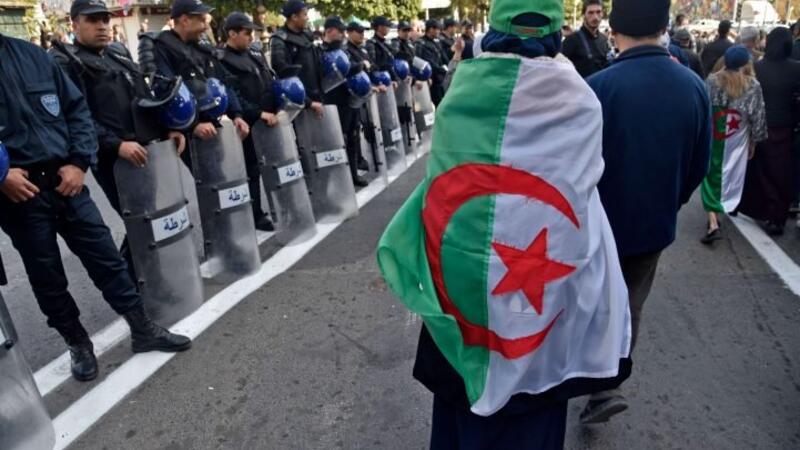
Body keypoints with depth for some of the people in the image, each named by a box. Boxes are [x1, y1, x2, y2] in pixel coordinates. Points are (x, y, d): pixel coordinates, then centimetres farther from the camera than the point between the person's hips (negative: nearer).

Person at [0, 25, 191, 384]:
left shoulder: (32, 56, 4)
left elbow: (77, 108, 7)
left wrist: (79, 162, -4)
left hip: (64, 180, 3)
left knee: (105, 255, 8)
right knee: (46, 275, 10)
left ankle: (143, 330, 21)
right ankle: (77, 343, 28)